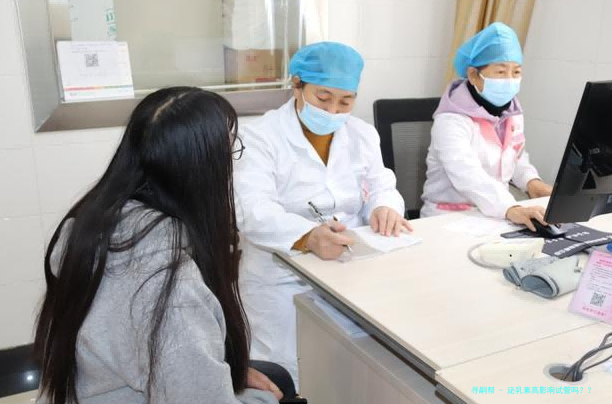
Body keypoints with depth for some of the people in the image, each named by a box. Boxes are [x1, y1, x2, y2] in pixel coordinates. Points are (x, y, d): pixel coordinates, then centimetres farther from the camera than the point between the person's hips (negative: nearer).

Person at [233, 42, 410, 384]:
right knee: (291, 378, -15)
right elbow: (253, 211, -22)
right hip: (282, 279, -4)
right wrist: (308, 237, -41)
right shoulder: (260, 137, -9)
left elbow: (381, 188, 6)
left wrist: (384, 208, -20)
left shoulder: (363, 134, 9)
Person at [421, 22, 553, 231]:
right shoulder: (452, 121, -19)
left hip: (496, 215, 7)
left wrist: (530, 181, 2)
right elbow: (467, 175, -35)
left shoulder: (511, 112, 5)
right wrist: (511, 209, -47)